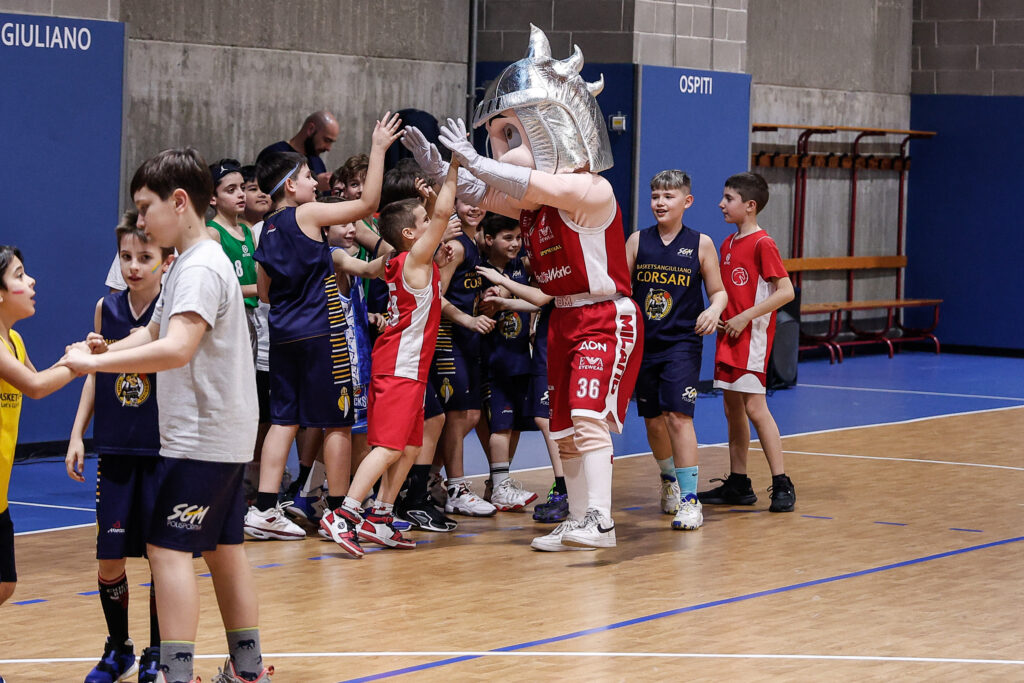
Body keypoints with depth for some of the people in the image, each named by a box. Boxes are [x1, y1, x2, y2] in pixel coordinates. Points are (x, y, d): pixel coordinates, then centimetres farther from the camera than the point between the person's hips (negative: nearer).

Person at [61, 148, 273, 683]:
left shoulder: (201, 267, -18)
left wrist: (95, 362, -26)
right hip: (223, 437, 10)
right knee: (224, 548, 14)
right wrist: (106, 351, 0)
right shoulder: (187, 264, 15)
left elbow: (175, 349, -29)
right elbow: (154, 333, 18)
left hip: (200, 438, -10)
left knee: (168, 547, -10)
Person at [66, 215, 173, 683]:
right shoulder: (107, 308, 3)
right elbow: (96, 375, 13)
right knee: (109, 557, 5)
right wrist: (77, 435, 9)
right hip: (114, 451, 3)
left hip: (162, 451, -3)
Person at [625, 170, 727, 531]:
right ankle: (669, 479, 39)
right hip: (644, 344, 3)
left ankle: (689, 499, -11)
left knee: (678, 416, -15)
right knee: (653, 420, 12)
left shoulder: (700, 244, -1)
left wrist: (714, 310, -17)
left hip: (682, 343, -3)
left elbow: (718, 290, 4)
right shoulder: (638, 240, 4)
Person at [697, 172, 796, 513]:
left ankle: (782, 485, -10)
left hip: (753, 337, -9)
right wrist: (717, 315, 6)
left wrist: (746, 316, -19)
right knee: (733, 409, 11)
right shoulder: (728, 244, 15)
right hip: (728, 337, 9)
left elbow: (786, 291, -17)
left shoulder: (762, 244, -12)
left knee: (755, 407, -12)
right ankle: (737, 484, 17)